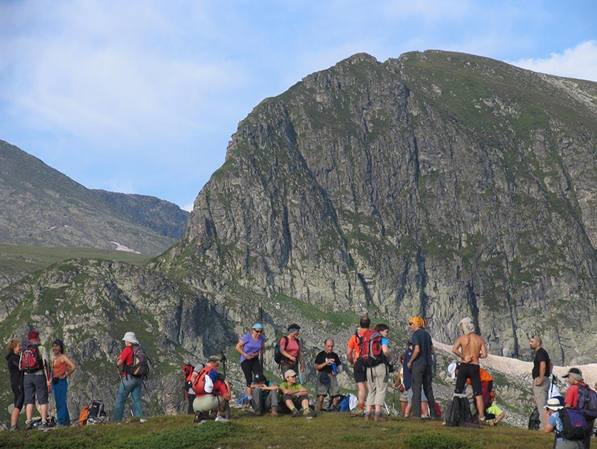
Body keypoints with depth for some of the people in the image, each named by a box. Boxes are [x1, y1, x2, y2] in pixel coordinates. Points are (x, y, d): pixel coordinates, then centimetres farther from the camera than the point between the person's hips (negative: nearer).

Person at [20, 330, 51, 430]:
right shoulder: (41, 348, -5)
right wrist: (48, 380, -12)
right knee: (43, 400, 0)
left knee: (29, 400, 7)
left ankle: (29, 422, -3)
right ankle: (44, 422, -7)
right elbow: (46, 364, -12)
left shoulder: (24, 350, 8)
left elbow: (20, 366, 9)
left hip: (27, 377, 3)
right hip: (39, 376, -3)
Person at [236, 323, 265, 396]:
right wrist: (245, 355, -15)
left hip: (255, 360, 4)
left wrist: (258, 353, -9)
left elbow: (263, 349, 13)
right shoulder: (247, 337, -13)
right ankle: (250, 397, 1)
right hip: (245, 360, -4)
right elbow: (238, 347, -8)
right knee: (249, 380, -5)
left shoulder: (261, 338, 0)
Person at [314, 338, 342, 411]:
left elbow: (339, 367, 19)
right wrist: (326, 362, -14)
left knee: (336, 397, -5)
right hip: (322, 376, -4)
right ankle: (319, 411, -8)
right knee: (321, 397, -16)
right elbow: (316, 367, -3)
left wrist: (336, 371, -4)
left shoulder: (335, 355, 15)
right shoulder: (320, 355, 4)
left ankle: (332, 408, 15)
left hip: (332, 376, 4)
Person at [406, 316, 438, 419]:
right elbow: (432, 351, 16)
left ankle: (416, 413, -8)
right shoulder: (427, 334, 14)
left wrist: (410, 361, -9)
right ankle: (433, 413, 13)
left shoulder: (416, 334, -10)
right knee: (428, 389, 12)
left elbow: (417, 350, -19)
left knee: (416, 388, -5)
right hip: (428, 364, 7)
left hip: (418, 364, -7)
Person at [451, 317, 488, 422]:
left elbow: (454, 350, -19)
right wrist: (476, 355, 11)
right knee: (478, 394, 3)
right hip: (475, 367, 1)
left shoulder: (461, 338, -3)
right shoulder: (480, 339, 2)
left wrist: (463, 357, -7)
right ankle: (481, 416, -1)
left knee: (458, 392, 10)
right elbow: (484, 355, -6)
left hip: (464, 366, -1)